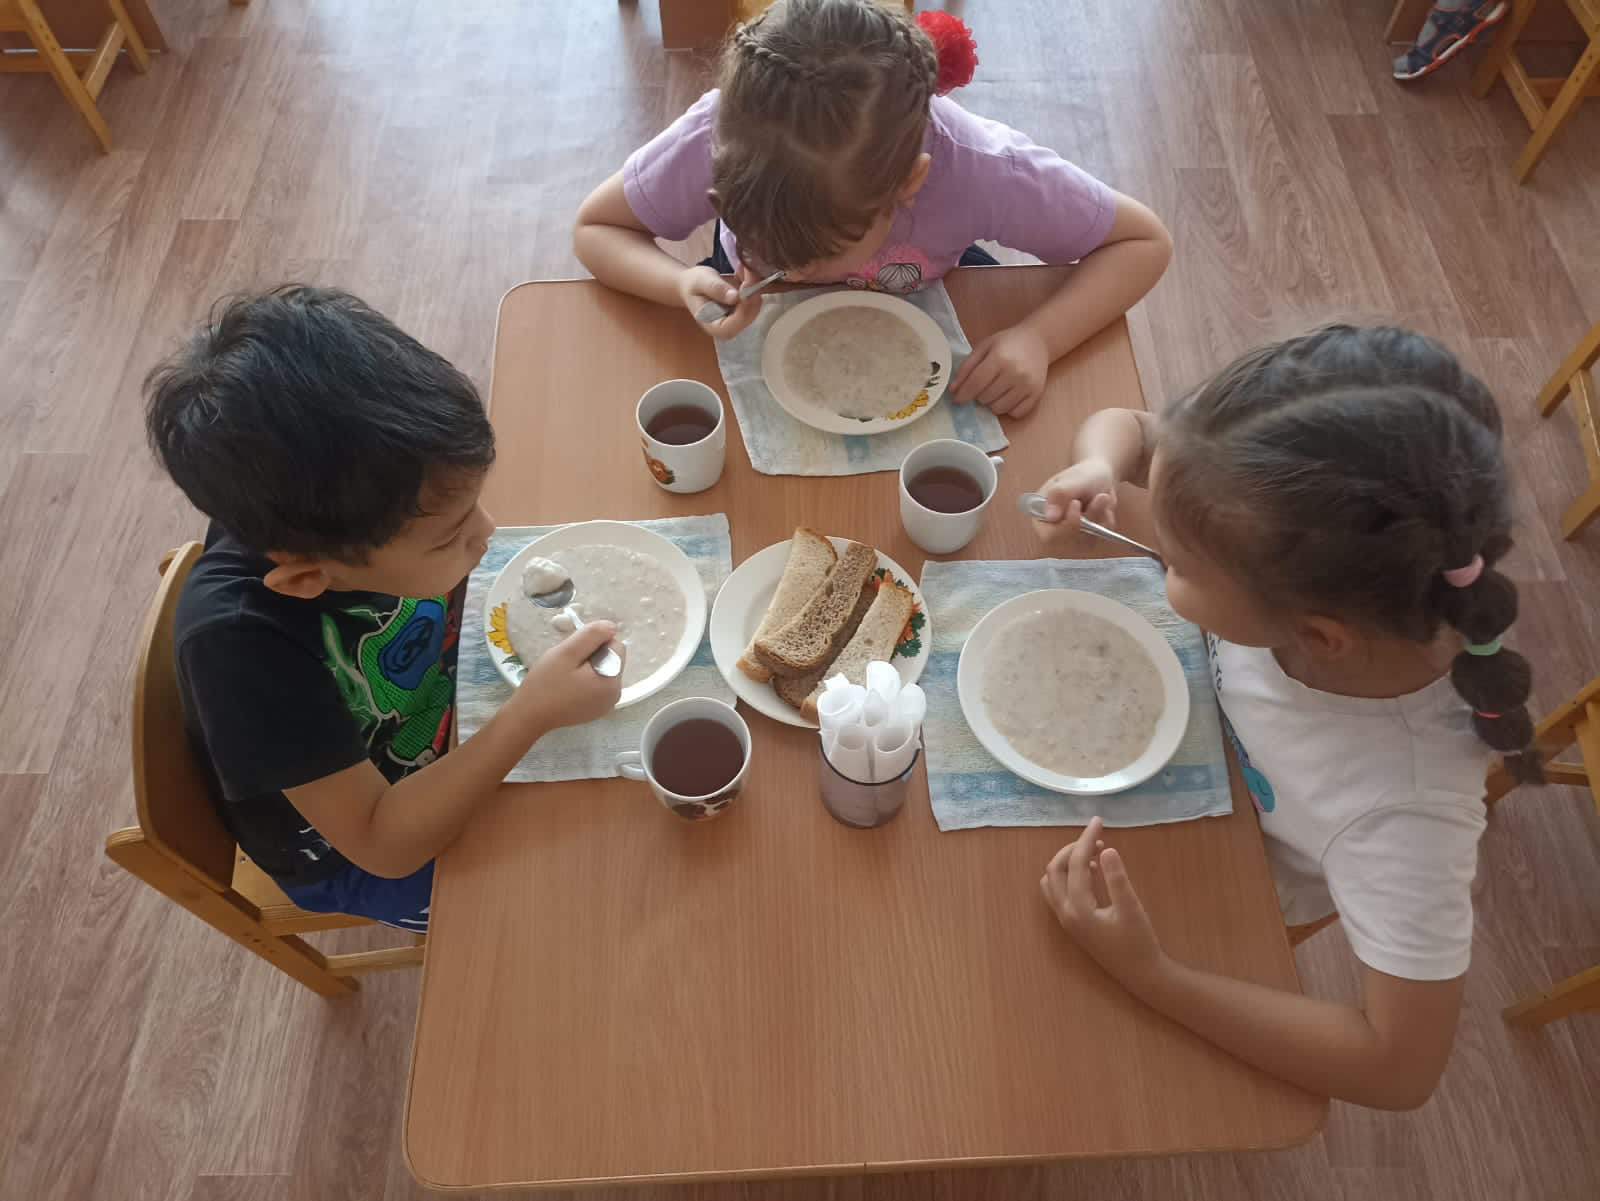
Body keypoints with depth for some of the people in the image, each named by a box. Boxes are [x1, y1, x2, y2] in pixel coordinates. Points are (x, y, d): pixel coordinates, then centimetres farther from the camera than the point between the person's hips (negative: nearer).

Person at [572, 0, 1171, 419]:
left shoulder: (982, 169, -40)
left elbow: (1145, 242, -25)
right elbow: (594, 228, -21)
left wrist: (1038, 337, -41)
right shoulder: (715, 141, -39)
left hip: (923, 309, 1)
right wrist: (684, 284, -42)